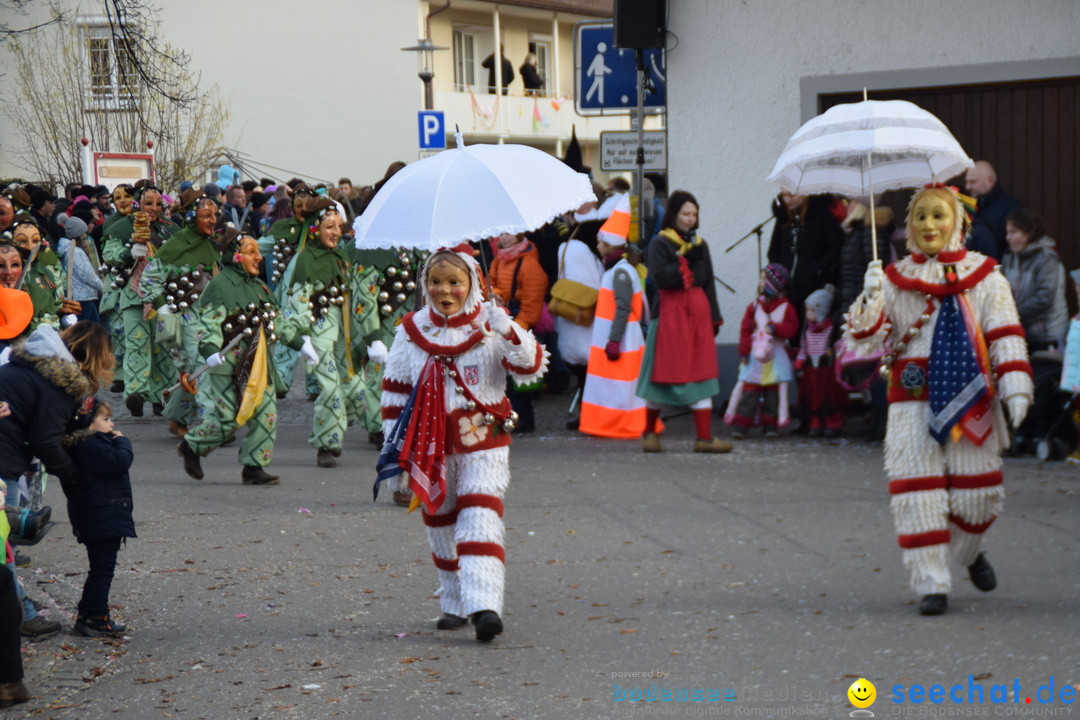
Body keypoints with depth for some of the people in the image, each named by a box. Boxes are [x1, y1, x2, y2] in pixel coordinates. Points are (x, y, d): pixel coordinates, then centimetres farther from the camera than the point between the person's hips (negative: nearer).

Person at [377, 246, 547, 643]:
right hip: (432, 445, 3)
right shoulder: (412, 331, 3)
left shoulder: (490, 328, -3)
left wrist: (509, 332, -31)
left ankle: (484, 605, -23)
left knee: (480, 517, -16)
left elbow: (532, 368, -14)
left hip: (483, 443, -3)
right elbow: (394, 389, 9)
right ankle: (454, 603, 26)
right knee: (440, 522, 11)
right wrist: (393, 447, 5)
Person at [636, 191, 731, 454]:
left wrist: (714, 317, 10)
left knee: (701, 372, 0)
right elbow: (659, 278, -15)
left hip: (698, 312, 5)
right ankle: (649, 432, 16)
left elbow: (708, 282, 16)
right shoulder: (659, 243, -3)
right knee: (664, 371, 1)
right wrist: (685, 259, -16)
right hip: (670, 312, -5)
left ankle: (705, 437, -2)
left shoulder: (699, 244, 14)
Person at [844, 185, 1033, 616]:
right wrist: (871, 300, -15)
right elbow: (864, 341, 2)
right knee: (916, 491, -7)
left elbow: (1005, 335, 4)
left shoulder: (984, 276, 6)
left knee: (979, 490, 3)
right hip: (913, 400, 0)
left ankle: (968, 551, 36)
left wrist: (1015, 387, -6)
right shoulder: (894, 280, 6)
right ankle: (931, 584, 0)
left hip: (971, 398, 0)